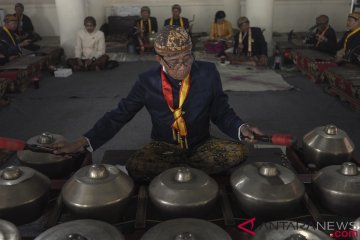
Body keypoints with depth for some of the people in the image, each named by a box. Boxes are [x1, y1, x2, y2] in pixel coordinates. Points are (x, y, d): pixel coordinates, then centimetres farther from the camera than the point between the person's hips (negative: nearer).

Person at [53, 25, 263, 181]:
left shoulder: (208, 73, -11)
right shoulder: (148, 81, -12)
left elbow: (222, 112, -2)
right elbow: (119, 115, -6)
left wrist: (241, 128, -24)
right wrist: (84, 141, -15)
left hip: (201, 144, 2)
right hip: (164, 147, -1)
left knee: (238, 151, -26)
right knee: (135, 167, -30)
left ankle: (171, 171, -15)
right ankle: (192, 171, -12)